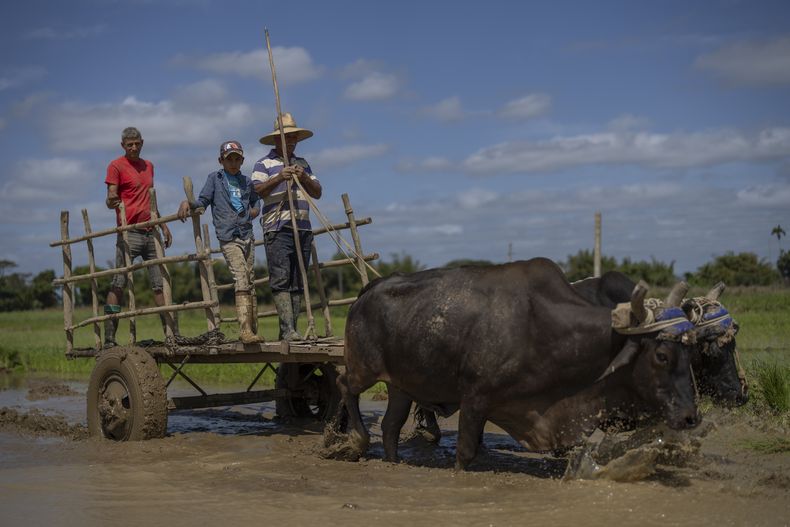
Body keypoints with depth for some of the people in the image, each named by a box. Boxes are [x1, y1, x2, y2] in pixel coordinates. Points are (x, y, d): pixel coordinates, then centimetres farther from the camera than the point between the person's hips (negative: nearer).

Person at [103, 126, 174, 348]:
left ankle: (171, 334, 8)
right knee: (119, 283, -7)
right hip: (129, 232, -6)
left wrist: (163, 226, 23)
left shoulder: (148, 166, 20)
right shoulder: (116, 166, 0)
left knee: (160, 284, 5)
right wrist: (111, 202, -30)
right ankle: (109, 339, -7)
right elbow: (111, 199, -7)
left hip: (151, 233, 7)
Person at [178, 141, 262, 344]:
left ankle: (252, 329, 16)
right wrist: (187, 203, -14)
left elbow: (255, 201, 32)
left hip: (247, 235, 5)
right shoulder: (215, 178, 7)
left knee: (250, 283, 9)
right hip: (228, 237, -5)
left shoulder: (246, 182, 17)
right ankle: (245, 330, -26)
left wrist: (255, 209, 12)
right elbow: (203, 201, 3)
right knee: (241, 280, -19)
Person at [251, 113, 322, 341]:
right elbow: (256, 191, -8)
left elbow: (317, 193, 17)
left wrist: (304, 178, -1)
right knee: (281, 281, -12)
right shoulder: (264, 163, 6)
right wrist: (279, 178, -20)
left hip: (303, 228, 6)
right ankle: (288, 329, -16)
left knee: (298, 283, 4)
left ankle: (291, 329, 8)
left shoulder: (302, 164, 22)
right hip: (278, 229, -6)